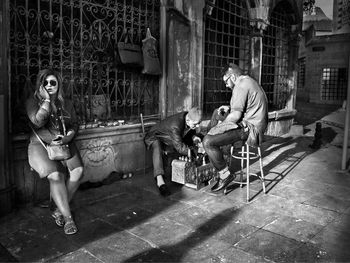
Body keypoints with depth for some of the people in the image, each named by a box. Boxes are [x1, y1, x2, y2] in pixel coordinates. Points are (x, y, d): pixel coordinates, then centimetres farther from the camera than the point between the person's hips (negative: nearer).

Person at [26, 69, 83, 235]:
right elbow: (37, 122, -17)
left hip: (64, 143, 4)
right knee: (55, 175, -27)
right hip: (41, 144, -3)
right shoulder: (33, 101, -1)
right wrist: (46, 100, -14)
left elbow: (74, 125, 10)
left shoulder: (66, 103, 11)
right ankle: (68, 217, -16)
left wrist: (67, 137, -10)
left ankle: (60, 209, -5)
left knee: (78, 170, -22)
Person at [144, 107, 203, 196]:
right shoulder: (175, 125, -40)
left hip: (171, 140, 7)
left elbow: (191, 132, 6)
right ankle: (159, 180, -52)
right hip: (155, 138, -7)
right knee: (157, 145, -43)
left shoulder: (191, 119, -16)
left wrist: (194, 137, -16)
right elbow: (180, 148, -41)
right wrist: (196, 150, -41)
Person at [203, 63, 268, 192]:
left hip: (249, 128, -12)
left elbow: (236, 115, -22)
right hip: (253, 124, 12)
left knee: (208, 142, -21)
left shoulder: (241, 86, -17)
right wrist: (229, 109, 15)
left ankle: (225, 174, -6)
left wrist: (221, 124, -6)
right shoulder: (249, 81, 17)